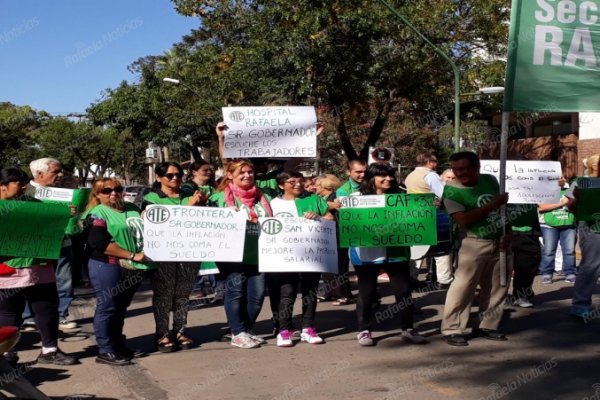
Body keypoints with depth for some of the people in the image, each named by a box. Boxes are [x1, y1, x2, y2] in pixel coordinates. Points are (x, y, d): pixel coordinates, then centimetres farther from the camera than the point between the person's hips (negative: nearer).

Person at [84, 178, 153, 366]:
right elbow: (99, 243, -19)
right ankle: (105, 351, 5)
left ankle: (119, 345, 25)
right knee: (107, 308, -1)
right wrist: (132, 255, -18)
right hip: (108, 268, -7)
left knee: (121, 308, 16)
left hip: (132, 268, 7)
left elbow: (146, 229, 25)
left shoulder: (132, 209, 14)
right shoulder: (97, 214, -8)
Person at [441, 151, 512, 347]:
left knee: (497, 288, 10)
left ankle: (487, 326, 22)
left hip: (500, 243, 6)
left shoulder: (490, 180, 4)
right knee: (463, 287, -8)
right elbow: (463, 220, -23)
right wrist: (493, 205, -23)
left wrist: (508, 234, 2)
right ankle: (452, 330, 1)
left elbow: (504, 207, 14)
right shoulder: (451, 190, -13)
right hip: (475, 244, -6)